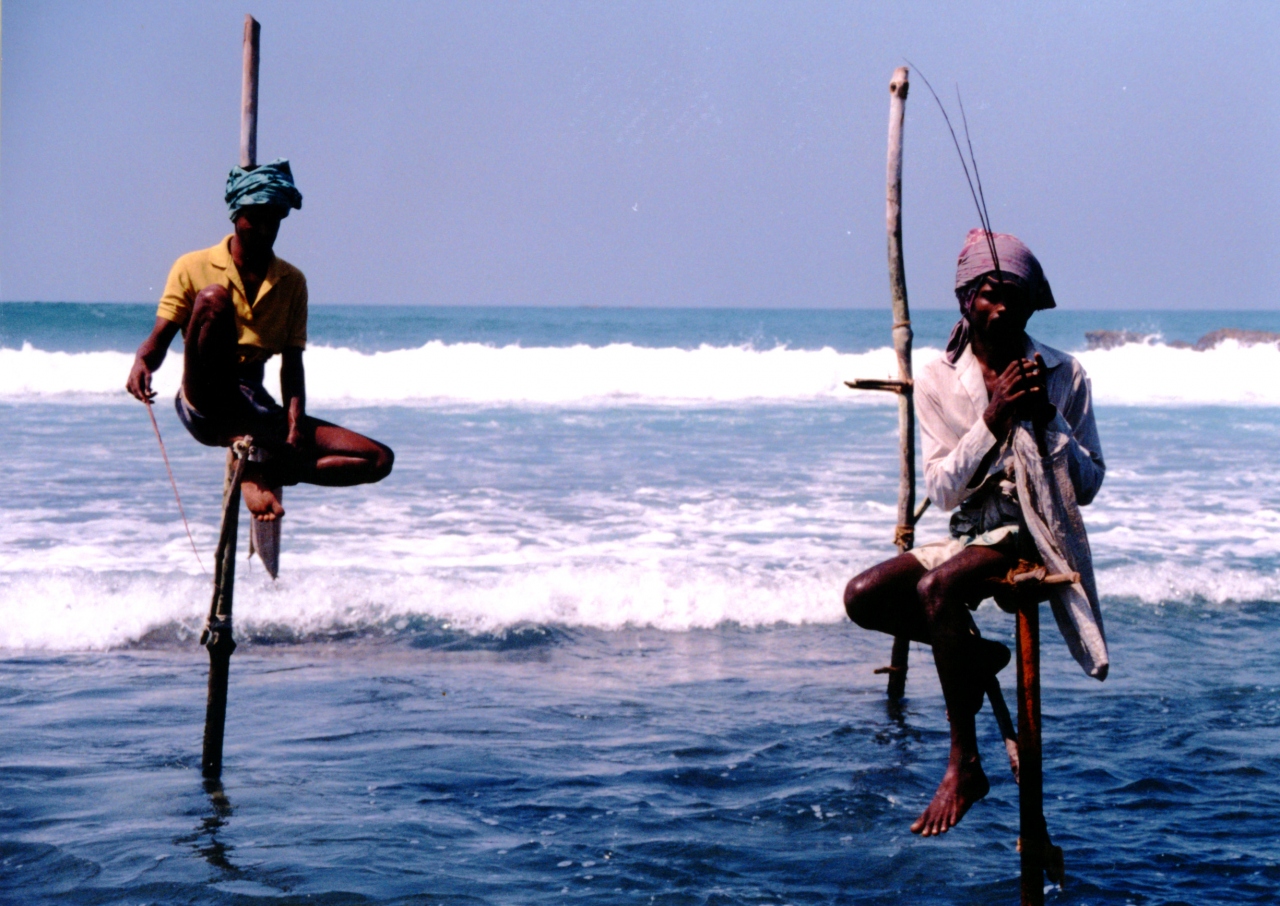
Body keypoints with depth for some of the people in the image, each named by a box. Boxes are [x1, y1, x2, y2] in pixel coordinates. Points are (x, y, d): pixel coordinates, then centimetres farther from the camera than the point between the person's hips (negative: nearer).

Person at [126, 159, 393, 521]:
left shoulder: (292, 282, 14)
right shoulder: (194, 267, 5)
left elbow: (291, 363, 6)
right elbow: (160, 338, -2)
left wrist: (296, 425, -11)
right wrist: (142, 362, -26)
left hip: (256, 409, 3)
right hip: (204, 406, -3)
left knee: (379, 460, -10)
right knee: (213, 297, -32)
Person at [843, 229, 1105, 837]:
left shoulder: (1064, 375, -2)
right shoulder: (938, 380, 1)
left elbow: (1086, 486, -3)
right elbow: (941, 490, -6)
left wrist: (1045, 417, -17)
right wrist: (993, 419, -17)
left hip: (1037, 532, -4)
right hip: (970, 532, 4)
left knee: (935, 588, -32)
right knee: (863, 597, -18)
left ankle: (964, 766, -24)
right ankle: (975, 653, 9)